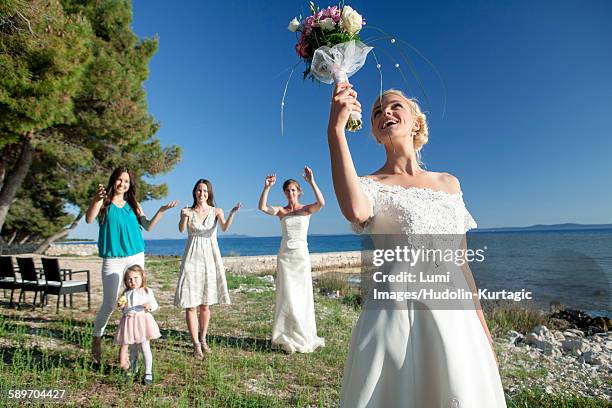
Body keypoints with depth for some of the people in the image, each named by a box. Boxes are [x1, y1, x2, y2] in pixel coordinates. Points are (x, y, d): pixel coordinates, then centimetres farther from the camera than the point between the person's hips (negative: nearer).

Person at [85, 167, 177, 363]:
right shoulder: (104, 202, 2)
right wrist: (97, 199, -31)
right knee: (109, 305, -1)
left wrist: (161, 210, -2)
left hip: (136, 257, 3)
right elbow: (89, 220, -16)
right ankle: (96, 339, 22)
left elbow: (148, 226, 8)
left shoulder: (133, 205, 12)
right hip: (112, 259, -3)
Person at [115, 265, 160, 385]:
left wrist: (149, 306, -24)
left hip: (142, 320, -4)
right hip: (129, 322, 4)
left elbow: (155, 305, -4)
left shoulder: (147, 291, -3)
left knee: (145, 347, -7)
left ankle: (148, 373, 0)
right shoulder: (126, 293, 9)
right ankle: (132, 369, 36)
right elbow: (124, 311, 17)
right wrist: (121, 306, -4)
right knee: (132, 348, 16)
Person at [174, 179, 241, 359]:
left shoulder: (216, 211, 3)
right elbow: (181, 229, -15)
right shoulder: (188, 211, 3)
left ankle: (203, 339, 26)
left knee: (205, 304, 10)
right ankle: (196, 345, 5)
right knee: (190, 304, -4)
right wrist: (183, 217, -36)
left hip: (210, 258, 1)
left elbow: (224, 228, -16)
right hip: (192, 258, -1)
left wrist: (232, 213, -33)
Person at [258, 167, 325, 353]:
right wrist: (267, 188, -24)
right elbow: (262, 207, -13)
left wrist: (312, 182, -28)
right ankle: (287, 336, 16)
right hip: (285, 256, 1)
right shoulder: (281, 211, 4)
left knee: (302, 296, 5)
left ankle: (303, 337, 21)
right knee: (286, 296, 2)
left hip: (301, 256, -1)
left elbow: (321, 203, -20)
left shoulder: (306, 210, 1)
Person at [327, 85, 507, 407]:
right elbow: (355, 211, -26)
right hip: (394, 317, -4)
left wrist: (483, 331, 13)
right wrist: (336, 129, -24)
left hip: (454, 318, 4)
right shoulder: (370, 185, 1)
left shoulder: (449, 183, 13)